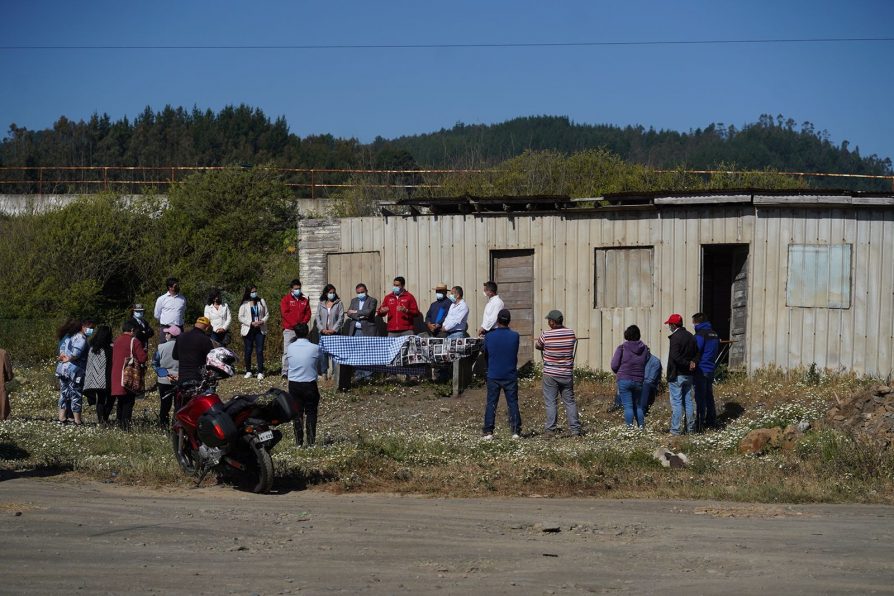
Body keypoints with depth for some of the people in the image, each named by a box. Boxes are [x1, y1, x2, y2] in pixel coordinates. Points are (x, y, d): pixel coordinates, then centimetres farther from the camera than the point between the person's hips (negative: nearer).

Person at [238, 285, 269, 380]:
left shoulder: (261, 301, 6)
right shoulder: (244, 304, 0)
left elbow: (267, 314, 9)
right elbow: (241, 317, -3)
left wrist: (262, 321, -11)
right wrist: (251, 323, -14)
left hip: (260, 330, 1)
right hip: (248, 330, -1)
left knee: (260, 351, -5)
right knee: (248, 351, 3)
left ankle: (260, 372, -3)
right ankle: (248, 371, 14)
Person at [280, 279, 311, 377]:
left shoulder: (304, 300, 15)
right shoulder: (286, 299, 3)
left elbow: (308, 313, 11)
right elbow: (285, 313, -6)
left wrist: (303, 323, -7)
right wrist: (295, 324, -12)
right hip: (289, 329, -3)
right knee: (287, 351, -8)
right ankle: (285, 372, -9)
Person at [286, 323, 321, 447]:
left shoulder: (290, 348, -5)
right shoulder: (315, 348, -10)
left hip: (294, 384, 1)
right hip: (310, 384, -1)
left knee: (297, 413, 11)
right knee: (311, 413, 9)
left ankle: (298, 441, 11)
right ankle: (311, 441, 7)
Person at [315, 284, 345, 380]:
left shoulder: (338, 304, 4)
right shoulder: (321, 304, 11)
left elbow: (341, 318, -1)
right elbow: (318, 317, 7)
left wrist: (333, 329, -10)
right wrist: (322, 329, -6)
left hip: (334, 332, -2)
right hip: (323, 332, 2)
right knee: (322, 352, -2)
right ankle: (324, 372, 5)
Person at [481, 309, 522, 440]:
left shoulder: (489, 336, -7)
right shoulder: (514, 336, -6)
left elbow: (485, 354, 6)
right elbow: (515, 354, 8)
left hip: (493, 376, 0)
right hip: (510, 376, 0)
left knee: (491, 404, 4)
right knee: (513, 403, 7)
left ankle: (488, 432, 1)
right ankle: (516, 431, 6)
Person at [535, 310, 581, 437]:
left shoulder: (546, 335, -12)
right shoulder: (571, 333, -4)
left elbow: (537, 346, 6)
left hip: (550, 374, -3)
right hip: (567, 374, 3)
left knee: (551, 402, 3)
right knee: (570, 401, 10)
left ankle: (550, 429, 4)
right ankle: (575, 429, 8)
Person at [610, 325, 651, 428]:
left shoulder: (622, 348, -7)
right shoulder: (645, 349, 4)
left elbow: (614, 366, -7)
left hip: (624, 380, -3)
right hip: (639, 381, 4)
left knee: (628, 406, -3)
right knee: (638, 406, 16)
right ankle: (641, 427, 15)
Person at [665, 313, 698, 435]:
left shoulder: (675, 337, -15)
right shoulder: (690, 336, 12)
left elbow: (675, 357, -24)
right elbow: (696, 353, 15)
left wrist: (687, 364, -15)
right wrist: (691, 362, -1)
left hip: (676, 375, -8)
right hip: (688, 375, 8)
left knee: (676, 402, -4)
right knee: (688, 401, 13)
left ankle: (676, 429, -4)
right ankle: (691, 427, 16)